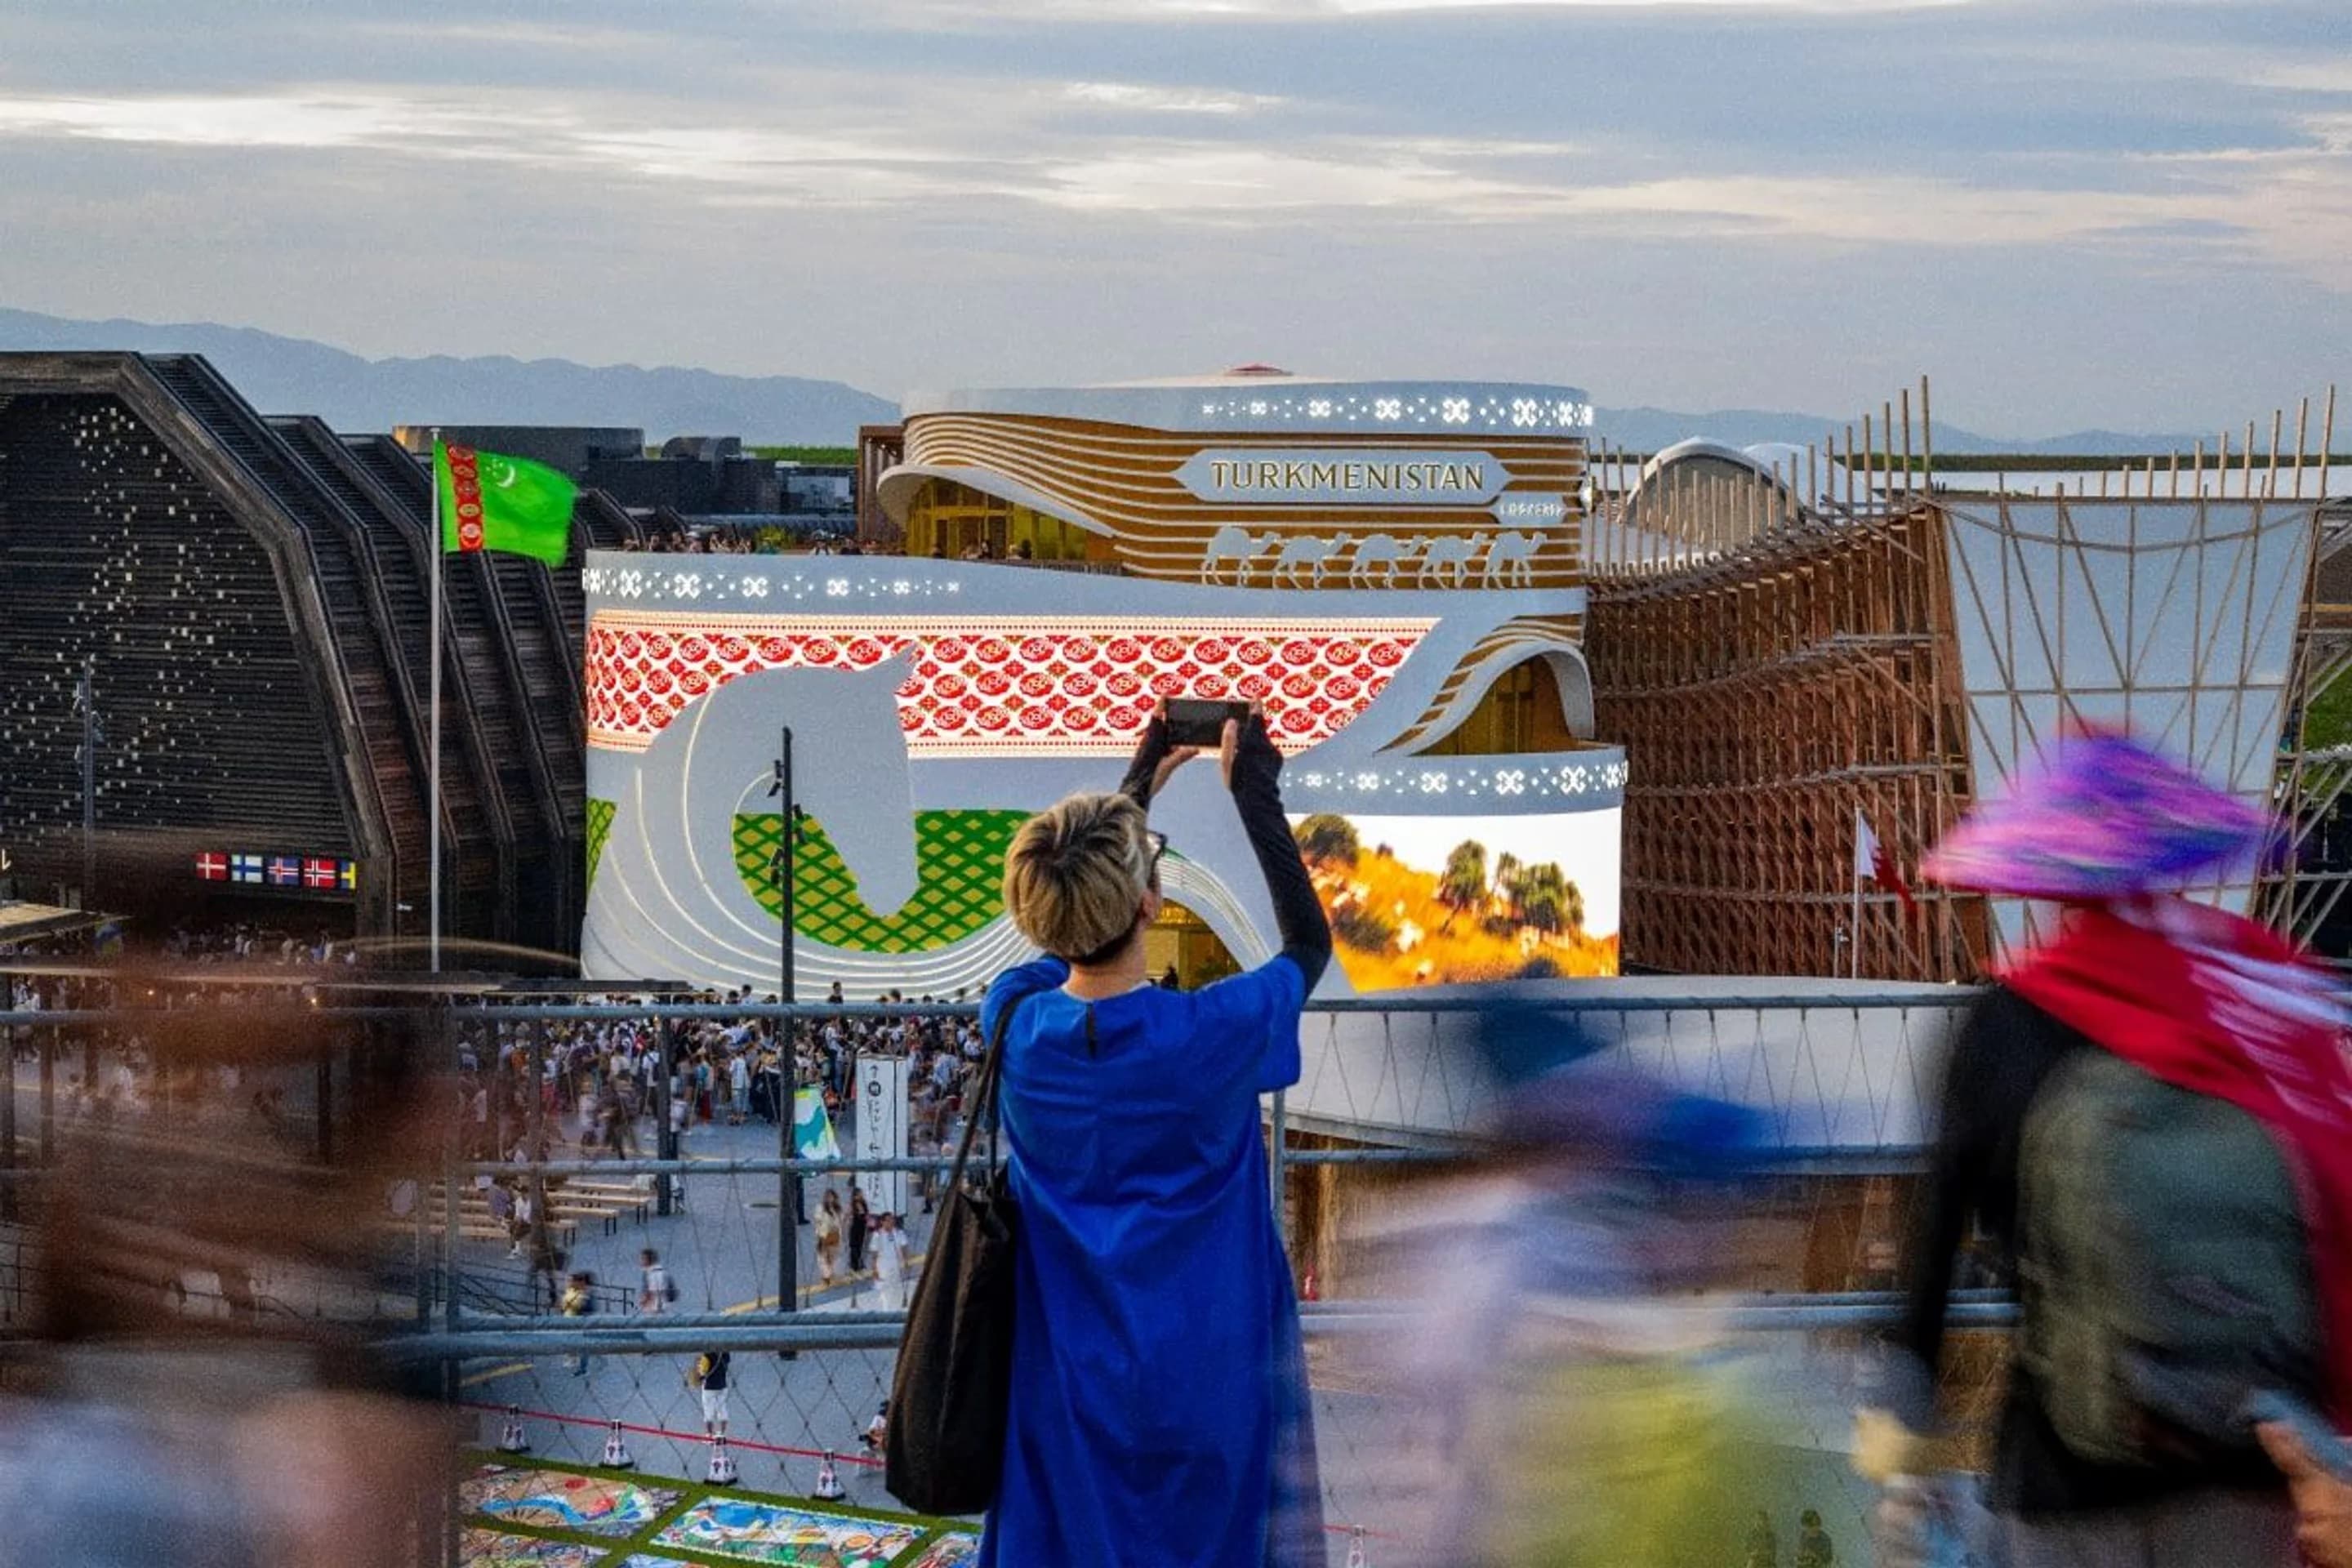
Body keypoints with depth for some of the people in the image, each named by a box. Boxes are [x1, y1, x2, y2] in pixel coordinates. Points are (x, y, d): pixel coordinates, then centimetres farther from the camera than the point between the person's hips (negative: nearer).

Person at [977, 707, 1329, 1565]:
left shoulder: (1014, 1024, -11)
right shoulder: (1216, 1034, -21)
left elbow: (1065, 932, 14)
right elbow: (1309, 941, 1)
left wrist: (1137, 789, 18)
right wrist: (1255, 792, 5)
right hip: (1202, 1390, -3)